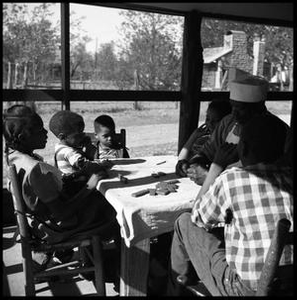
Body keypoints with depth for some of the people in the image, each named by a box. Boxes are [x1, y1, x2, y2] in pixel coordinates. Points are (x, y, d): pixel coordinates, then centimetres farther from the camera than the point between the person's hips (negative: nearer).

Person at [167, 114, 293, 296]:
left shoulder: (230, 179, -17)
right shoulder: (289, 177, -2)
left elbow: (199, 218, 0)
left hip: (246, 289, -6)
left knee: (185, 223, 10)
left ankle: (176, 289, 32)